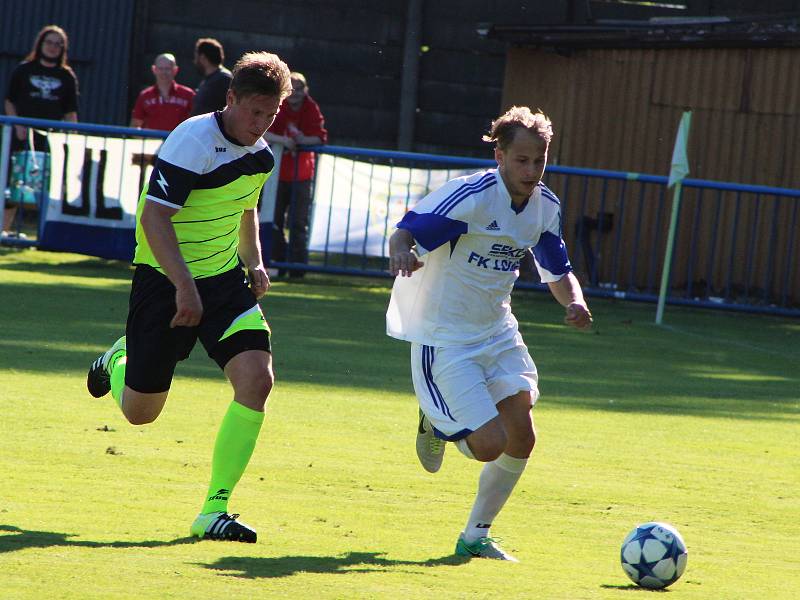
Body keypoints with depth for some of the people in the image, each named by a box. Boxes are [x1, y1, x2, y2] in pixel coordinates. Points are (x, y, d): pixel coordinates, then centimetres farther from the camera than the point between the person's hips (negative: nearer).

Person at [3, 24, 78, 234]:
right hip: (23, 136, -1)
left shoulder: (67, 77, 9)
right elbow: (9, 101, 6)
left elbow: (70, 112, 10)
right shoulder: (24, 70, 6)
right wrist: (18, 126, -7)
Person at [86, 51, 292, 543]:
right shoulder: (193, 141, -20)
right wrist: (185, 287, -33)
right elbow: (154, 216, -26)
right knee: (139, 411, 2)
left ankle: (214, 511, -11)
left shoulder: (261, 156, 3)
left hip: (225, 280, 6)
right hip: (165, 280, -6)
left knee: (257, 378, -17)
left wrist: (254, 262, 11)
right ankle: (119, 361, 42)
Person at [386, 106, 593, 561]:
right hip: (444, 340, -7)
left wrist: (574, 301, -9)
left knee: (521, 439, -4)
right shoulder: (470, 195, -20)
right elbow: (403, 234, -23)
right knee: (489, 444, -16)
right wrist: (403, 254, -47)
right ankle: (436, 423, 19)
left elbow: (558, 272, 14)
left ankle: (476, 537, 16)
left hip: (499, 335, 7)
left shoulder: (545, 207, 2)